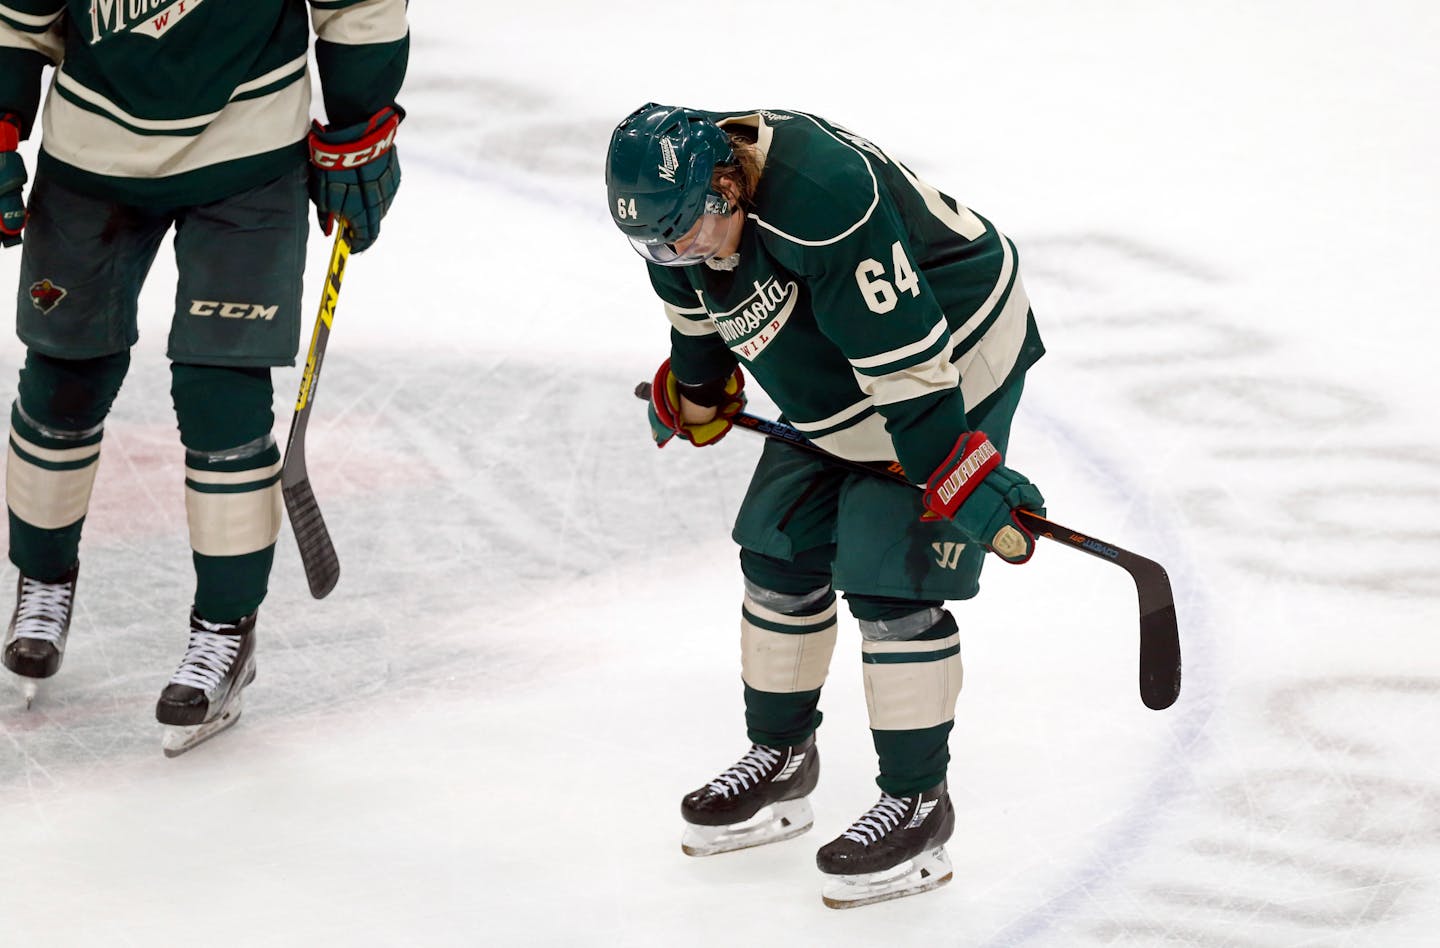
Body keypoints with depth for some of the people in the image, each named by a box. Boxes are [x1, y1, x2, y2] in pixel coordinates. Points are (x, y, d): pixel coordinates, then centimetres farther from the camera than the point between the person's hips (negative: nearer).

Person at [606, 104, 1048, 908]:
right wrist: (696, 386, 28)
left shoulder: (822, 201, -38)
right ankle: (781, 760, 29)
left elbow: (906, 358, -35)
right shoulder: (683, 201, -11)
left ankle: (917, 803, -2)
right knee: (780, 552, 11)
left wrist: (966, 481, -32)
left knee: (889, 581, -13)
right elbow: (696, 295, 14)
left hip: (952, 362, -9)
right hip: (833, 386, 9)